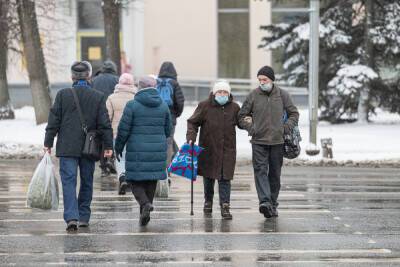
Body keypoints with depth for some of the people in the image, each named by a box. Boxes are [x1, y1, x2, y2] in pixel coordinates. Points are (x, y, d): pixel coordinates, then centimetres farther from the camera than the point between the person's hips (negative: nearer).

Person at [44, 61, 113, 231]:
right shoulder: (98, 97, -1)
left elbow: (54, 121, -2)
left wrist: (48, 143, 5)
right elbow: (105, 124, -2)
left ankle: (71, 217, -18)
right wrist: (108, 145, 4)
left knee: (69, 182, -3)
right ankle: (84, 218, 20)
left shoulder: (63, 95, -4)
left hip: (67, 147, -1)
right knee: (86, 182, 14)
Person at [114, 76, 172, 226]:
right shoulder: (163, 106, 4)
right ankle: (144, 214, 11)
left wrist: (118, 148, 6)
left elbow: (123, 129, -7)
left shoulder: (132, 105, -8)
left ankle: (145, 203, -20)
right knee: (151, 181, 11)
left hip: (137, 151, -4)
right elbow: (168, 130, 11)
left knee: (135, 181, 4)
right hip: (158, 151, 4)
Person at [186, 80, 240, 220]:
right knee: (209, 177, 12)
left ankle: (225, 207, -8)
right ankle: (208, 201, 32)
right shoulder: (205, 106, -3)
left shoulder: (234, 108, 4)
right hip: (208, 149, 0)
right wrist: (191, 136, -14)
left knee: (225, 178, -7)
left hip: (227, 150, 0)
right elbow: (193, 122, 0)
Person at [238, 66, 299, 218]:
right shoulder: (253, 95, 1)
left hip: (277, 141, 1)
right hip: (259, 142, -1)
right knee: (260, 170, -15)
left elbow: (294, 114, 11)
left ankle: (273, 204, 16)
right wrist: (251, 129, -4)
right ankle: (265, 201, -25)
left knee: (275, 174, 7)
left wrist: (286, 128, -3)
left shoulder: (282, 95, 2)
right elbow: (242, 116, 10)